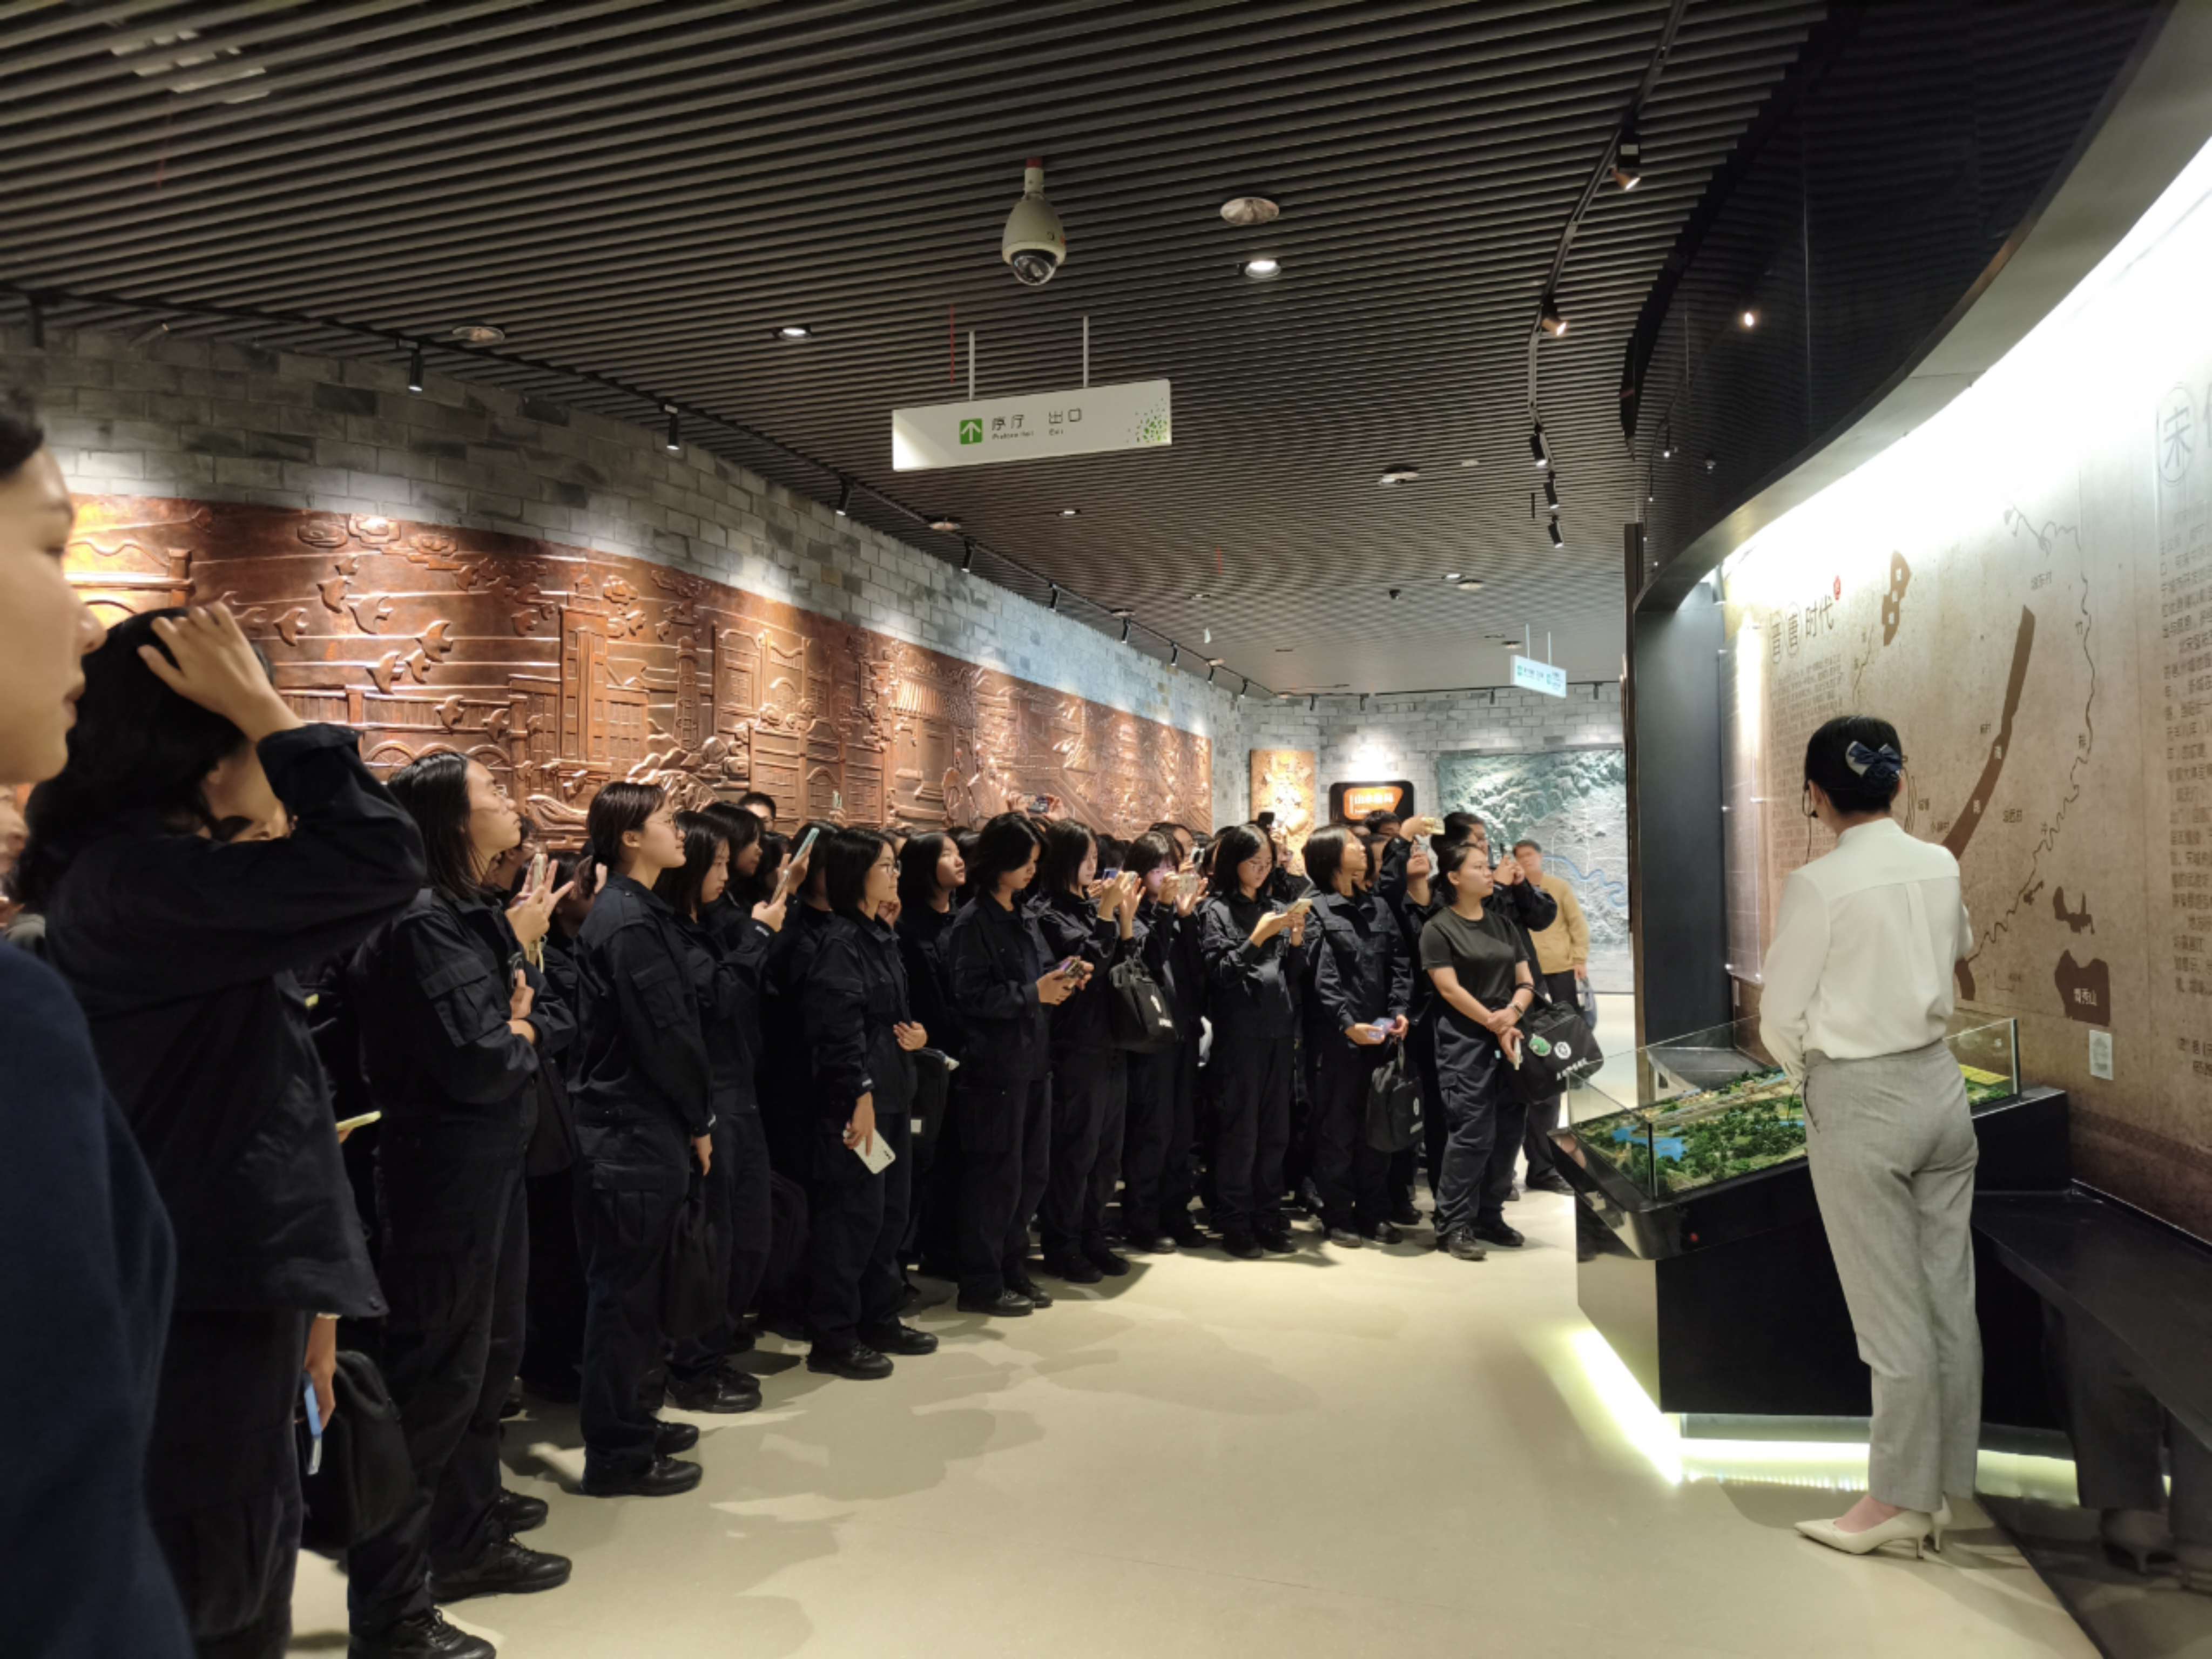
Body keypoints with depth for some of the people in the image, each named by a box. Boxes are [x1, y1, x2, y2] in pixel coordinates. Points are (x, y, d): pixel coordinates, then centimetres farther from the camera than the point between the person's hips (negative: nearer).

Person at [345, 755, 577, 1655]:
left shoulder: (481, 911, 8)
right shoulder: (424, 923, -21)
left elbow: (556, 1020, 7)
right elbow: (478, 1065, -24)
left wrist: (517, 1027, -13)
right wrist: (521, 1036, -5)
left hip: (491, 1165, 10)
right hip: (448, 1174, -10)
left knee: (489, 1353, 22)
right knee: (437, 1378, -1)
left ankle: (466, 1532, 40)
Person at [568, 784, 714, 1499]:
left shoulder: (632, 912, 13)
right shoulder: (630, 923, -18)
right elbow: (665, 1035, -19)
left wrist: (692, 1118, 13)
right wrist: (698, 1122, -8)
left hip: (636, 1126, 10)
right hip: (636, 1131, -10)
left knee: (631, 1285, 18)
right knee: (625, 1289, 0)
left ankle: (628, 1420, 30)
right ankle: (617, 1454, 10)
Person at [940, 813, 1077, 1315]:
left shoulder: (1025, 918, 12)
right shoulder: (973, 923, -12)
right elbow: (972, 994, -18)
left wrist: (1060, 981, 0)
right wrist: (1033, 994, -17)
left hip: (1032, 1060, 8)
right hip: (992, 1064, -8)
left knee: (1031, 1171, 14)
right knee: (996, 1176, -1)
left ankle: (1012, 1270, 27)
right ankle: (981, 1285, 12)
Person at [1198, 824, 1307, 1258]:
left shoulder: (1275, 909, 14)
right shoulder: (1217, 910, 0)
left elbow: (1293, 975, 15)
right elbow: (1218, 971, -9)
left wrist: (1296, 939, -3)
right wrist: (1258, 937, -16)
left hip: (1278, 1030, 5)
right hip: (1238, 1032, -5)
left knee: (1275, 1129, 8)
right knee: (1238, 1131, -3)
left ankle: (1268, 1218, 17)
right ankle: (1234, 1223, 6)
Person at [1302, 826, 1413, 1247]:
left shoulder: (1379, 908, 14)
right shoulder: (1316, 911, -4)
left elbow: (1400, 964, 10)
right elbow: (1323, 977, -12)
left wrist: (1400, 1012, -4)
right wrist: (1348, 1024, -19)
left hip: (1380, 1035, 6)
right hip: (1336, 1038, -5)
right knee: (1336, 1129, 3)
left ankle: (1373, 1213, 20)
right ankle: (1338, 1217, 11)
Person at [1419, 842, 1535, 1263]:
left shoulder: (1503, 922, 14)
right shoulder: (1438, 928, -3)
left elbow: (1525, 980, 11)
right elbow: (1450, 990, -10)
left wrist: (1512, 1013, -9)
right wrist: (1494, 1024, -12)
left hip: (1508, 1038, 6)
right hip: (1465, 1041, -6)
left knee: (1508, 1131, 6)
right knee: (1472, 1133, -10)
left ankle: (1489, 1216, 19)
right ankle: (1453, 1225, -2)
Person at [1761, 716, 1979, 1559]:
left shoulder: (1819, 884, -17)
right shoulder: (1940, 866, 2)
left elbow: (1781, 1020, -12)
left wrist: (1807, 1072, 8)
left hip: (1859, 1103, -6)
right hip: (1940, 1087, 7)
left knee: (1892, 1315, 3)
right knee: (1951, 1300, 12)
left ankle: (1900, 1502, 16)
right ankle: (1942, 1489, 24)